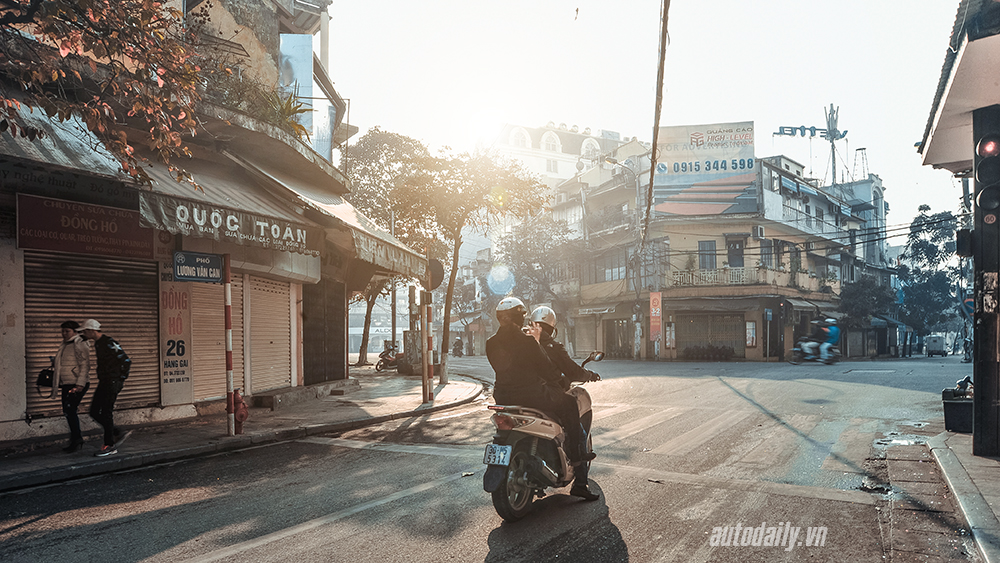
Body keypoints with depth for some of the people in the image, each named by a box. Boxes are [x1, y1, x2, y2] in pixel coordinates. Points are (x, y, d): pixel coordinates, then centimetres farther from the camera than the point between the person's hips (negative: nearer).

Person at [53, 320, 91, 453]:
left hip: (77, 384, -9)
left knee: (69, 410, -12)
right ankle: (76, 441, 17)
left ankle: (76, 439, -2)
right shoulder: (64, 345, 17)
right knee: (69, 412, 9)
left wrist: (80, 384, -22)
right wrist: (58, 384, 24)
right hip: (66, 384, 9)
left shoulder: (80, 345, -11)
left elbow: (85, 366, -16)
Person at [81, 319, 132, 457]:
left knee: (106, 413, -5)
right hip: (104, 383, 10)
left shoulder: (109, 343, -17)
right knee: (94, 412, 10)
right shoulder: (97, 343, 13)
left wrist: (121, 380, -14)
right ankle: (118, 434, 18)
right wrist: (101, 379, 20)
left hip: (112, 383, -10)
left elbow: (126, 361, -20)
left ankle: (109, 446, 4)